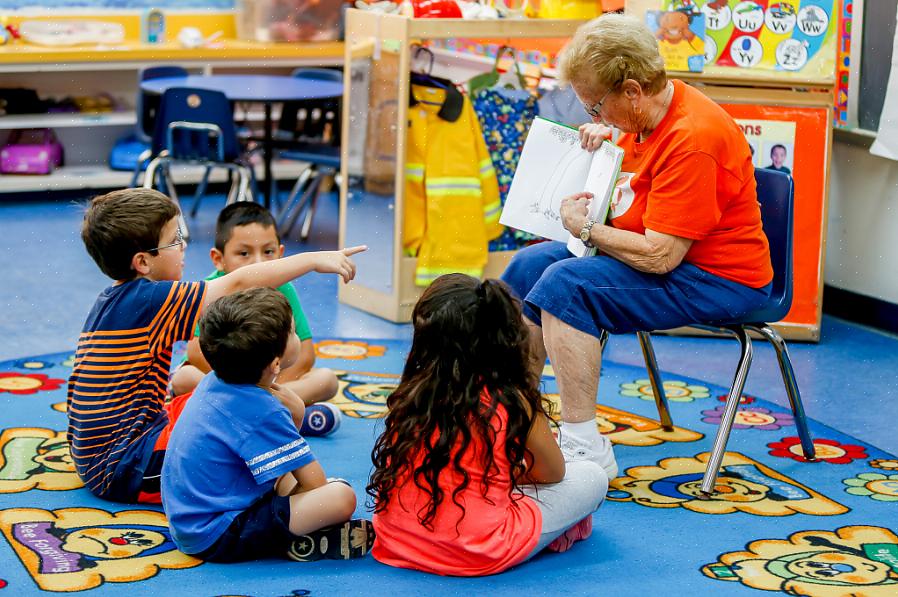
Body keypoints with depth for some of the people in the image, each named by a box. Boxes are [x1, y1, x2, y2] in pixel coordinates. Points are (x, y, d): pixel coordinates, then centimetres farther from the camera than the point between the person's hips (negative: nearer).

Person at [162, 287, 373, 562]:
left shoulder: (214, 382, 3)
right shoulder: (265, 413, -21)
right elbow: (316, 485, -15)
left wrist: (293, 411, -2)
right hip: (218, 538, -10)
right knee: (341, 497, -22)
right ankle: (299, 543, 0)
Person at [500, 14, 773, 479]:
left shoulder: (692, 138, -27)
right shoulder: (644, 116, 2)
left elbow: (659, 256, -29)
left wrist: (586, 228, -14)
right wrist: (605, 138, 2)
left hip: (716, 280, -10)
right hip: (659, 254, 10)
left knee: (565, 283, -26)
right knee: (530, 264, 7)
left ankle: (585, 449, -22)